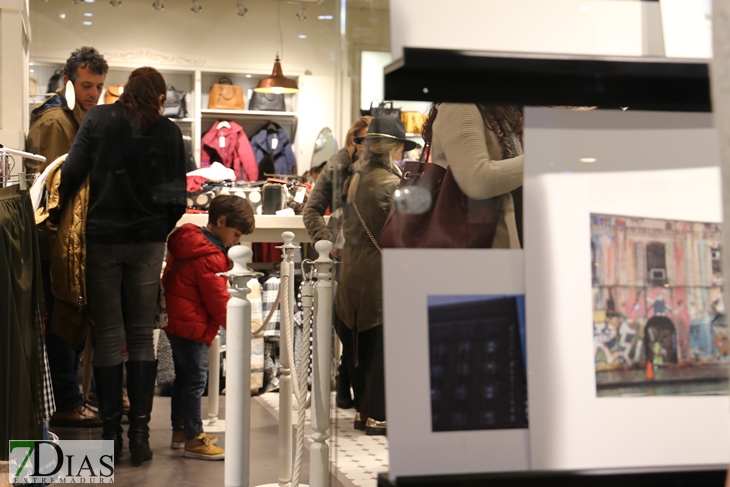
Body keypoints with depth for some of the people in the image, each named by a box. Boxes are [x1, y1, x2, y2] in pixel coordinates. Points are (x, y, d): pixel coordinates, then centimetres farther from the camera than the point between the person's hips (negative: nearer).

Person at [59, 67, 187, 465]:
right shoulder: (168, 132, 1)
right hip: (147, 241, 0)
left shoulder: (98, 118, 0)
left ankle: (110, 433, 9)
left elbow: (72, 172, -8)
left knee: (108, 337, 7)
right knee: (141, 336, 8)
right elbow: (176, 198, -2)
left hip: (102, 238, 0)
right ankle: (140, 431, 5)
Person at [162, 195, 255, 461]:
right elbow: (218, 299, -17)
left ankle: (180, 431, 29)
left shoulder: (190, 242, 11)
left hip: (175, 319, 11)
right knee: (195, 379, -5)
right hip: (192, 325, -11)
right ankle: (194, 439, -1)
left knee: (183, 376, 18)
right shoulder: (210, 256, -20)